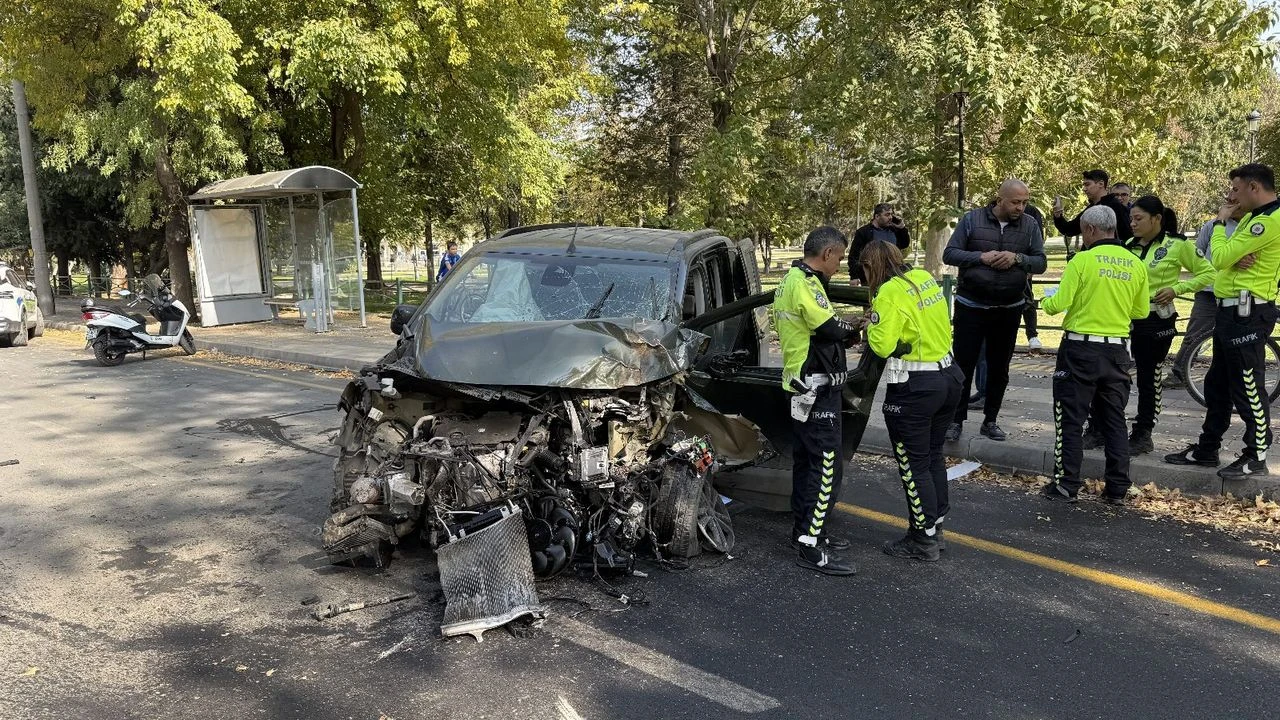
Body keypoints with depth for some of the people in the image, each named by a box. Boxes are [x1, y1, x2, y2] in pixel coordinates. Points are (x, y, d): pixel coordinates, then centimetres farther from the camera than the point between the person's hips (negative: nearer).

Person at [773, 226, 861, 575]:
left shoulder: (791, 279, 16)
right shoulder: (805, 284, -17)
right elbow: (830, 328, -21)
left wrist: (844, 334, 4)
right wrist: (855, 329, -2)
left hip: (802, 387, 11)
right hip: (817, 390, -11)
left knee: (807, 461, 17)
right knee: (826, 466, -8)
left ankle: (804, 530, 28)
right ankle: (810, 547, -6)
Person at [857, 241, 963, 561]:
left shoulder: (890, 293, -16)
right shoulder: (926, 279, 7)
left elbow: (883, 345, -20)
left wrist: (872, 327, 0)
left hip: (914, 388, -8)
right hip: (948, 376, 8)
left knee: (914, 465, 5)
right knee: (933, 456, 21)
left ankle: (923, 541, 16)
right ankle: (934, 527, 33)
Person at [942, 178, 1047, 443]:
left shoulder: (1030, 225, 1)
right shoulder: (972, 219, -5)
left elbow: (1041, 262, 0)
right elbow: (949, 254, -6)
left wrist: (1017, 258, -20)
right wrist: (981, 257, -20)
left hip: (1009, 309, 2)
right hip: (971, 306, -2)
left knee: (999, 367, 11)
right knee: (963, 364, 1)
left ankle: (990, 420, 23)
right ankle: (956, 420, 10)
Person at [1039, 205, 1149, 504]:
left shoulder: (1082, 260, -12)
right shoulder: (1135, 264, 4)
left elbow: (1059, 304, -13)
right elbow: (1141, 311, 10)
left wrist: (1047, 299, 8)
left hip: (1081, 348, -5)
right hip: (1118, 350, 5)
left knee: (1069, 420, 4)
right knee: (1114, 420, 13)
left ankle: (1066, 485, 6)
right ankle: (1117, 488, 16)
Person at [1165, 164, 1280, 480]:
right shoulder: (1254, 216, 14)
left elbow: (1220, 258, -19)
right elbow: (1227, 258, 12)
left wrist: (1220, 222, -5)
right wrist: (1235, 258, -12)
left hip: (1247, 313, -10)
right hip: (1232, 311, 11)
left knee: (1248, 388, -2)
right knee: (1217, 384, 16)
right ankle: (1207, 448, 25)